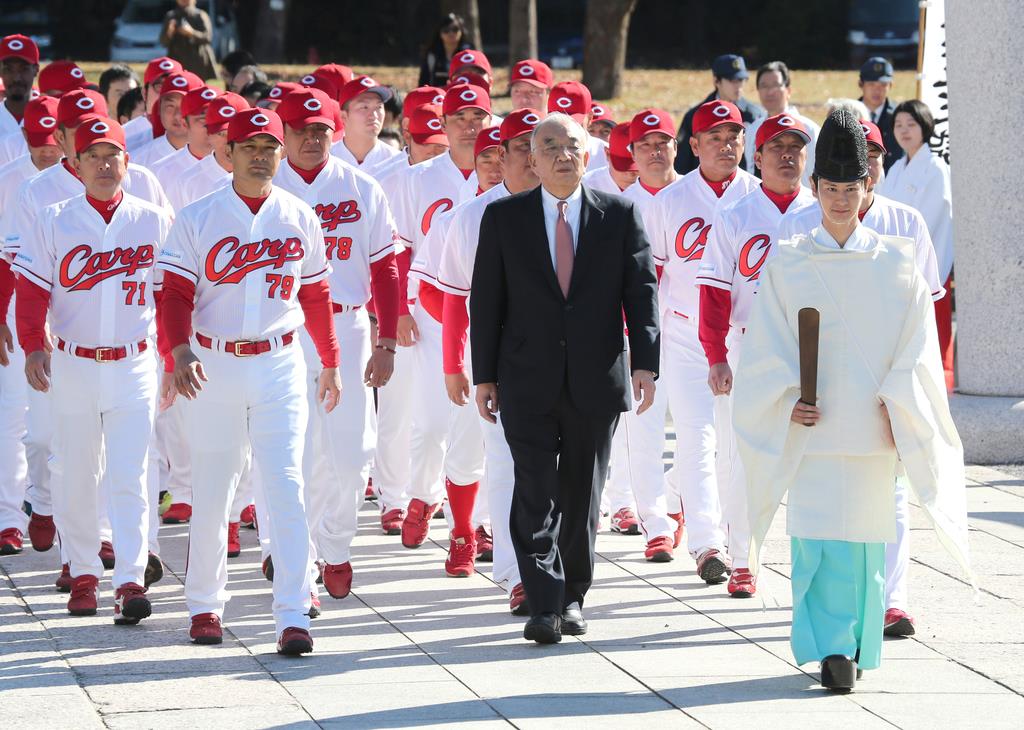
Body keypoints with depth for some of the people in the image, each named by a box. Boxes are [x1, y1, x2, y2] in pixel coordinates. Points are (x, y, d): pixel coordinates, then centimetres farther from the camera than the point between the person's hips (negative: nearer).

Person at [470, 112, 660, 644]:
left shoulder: (620, 214, 3)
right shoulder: (504, 217, 3)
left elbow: (642, 290, 1)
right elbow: (485, 300, 4)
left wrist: (645, 363, -8)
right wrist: (485, 375, 0)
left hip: (596, 381, 1)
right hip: (527, 383, -1)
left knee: (582, 494, 10)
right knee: (536, 494, -8)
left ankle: (571, 597, 22)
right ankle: (543, 605, -9)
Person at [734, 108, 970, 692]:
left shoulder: (894, 263, 5)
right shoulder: (788, 264, 4)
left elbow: (916, 344, 4)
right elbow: (768, 343, 3)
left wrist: (896, 405, -6)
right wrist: (788, 400, -9)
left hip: (875, 425, 1)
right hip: (812, 424, -1)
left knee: (868, 533, 4)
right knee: (819, 534, -9)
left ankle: (859, 645, 16)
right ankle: (832, 649, -9)